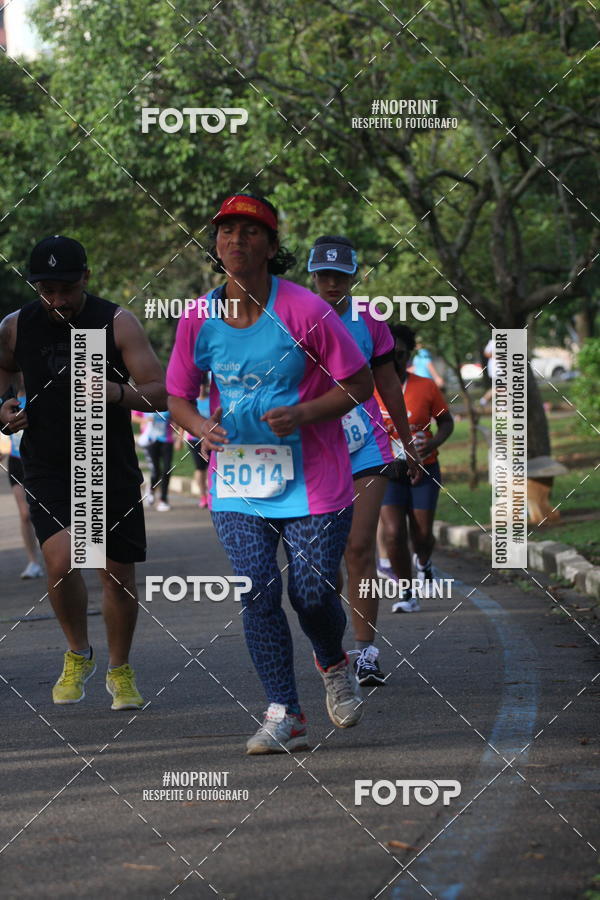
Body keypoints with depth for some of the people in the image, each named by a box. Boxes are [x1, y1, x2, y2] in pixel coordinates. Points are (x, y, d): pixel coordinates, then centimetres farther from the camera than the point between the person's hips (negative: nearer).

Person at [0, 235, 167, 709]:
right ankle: (78, 655, 7)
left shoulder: (117, 323, -7)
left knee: (118, 574, 6)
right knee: (61, 560, -20)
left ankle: (120, 670, 30)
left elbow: (160, 394, -8)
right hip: (47, 468, 0)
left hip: (112, 467, 0)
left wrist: (116, 392, -28)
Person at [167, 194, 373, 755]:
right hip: (234, 480, 3)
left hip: (310, 479, -3)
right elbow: (177, 395, 12)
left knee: (312, 594, -2)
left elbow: (359, 384, -5)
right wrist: (200, 426, -11)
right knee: (257, 591, -9)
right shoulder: (199, 320, 0)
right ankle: (283, 716, -1)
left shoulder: (304, 312, -11)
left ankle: (333, 666, 33)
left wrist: (301, 414, -20)